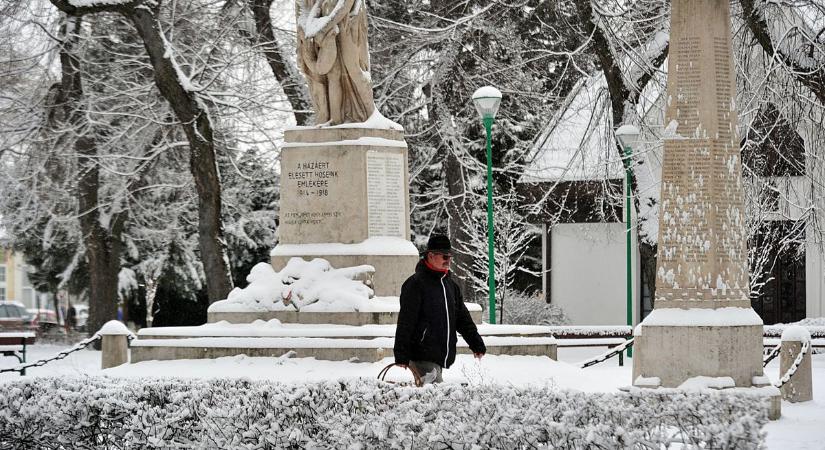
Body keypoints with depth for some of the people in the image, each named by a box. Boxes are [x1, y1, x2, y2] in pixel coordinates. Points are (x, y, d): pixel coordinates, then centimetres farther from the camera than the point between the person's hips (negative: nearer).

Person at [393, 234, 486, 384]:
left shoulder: (450, 285, 17)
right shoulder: (415, 284, -8)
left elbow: (463, 318, 23)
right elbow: (405, 322, -11)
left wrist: (477, 344, 16)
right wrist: (401, 356, -15)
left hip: (441, 357, 8)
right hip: (423, 358, -8)